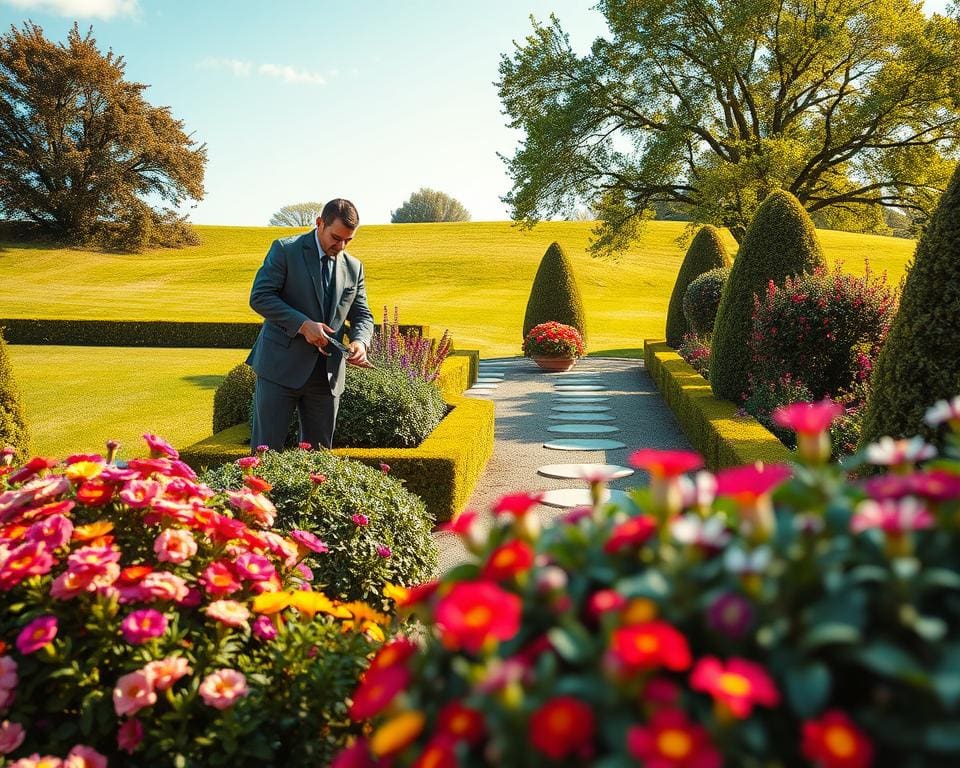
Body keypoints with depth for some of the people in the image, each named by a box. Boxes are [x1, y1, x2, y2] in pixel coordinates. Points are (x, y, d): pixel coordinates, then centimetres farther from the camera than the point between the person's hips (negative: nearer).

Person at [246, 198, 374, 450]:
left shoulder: (354, 267, 10)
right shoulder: (285, 250, -4)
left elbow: (362, 315, 13)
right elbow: (259, 297, -10)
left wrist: (360, 342, -10)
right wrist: (303, 324, -21)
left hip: (327, 373, 5)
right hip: (281, 366, -4)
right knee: (267, 448, -1)